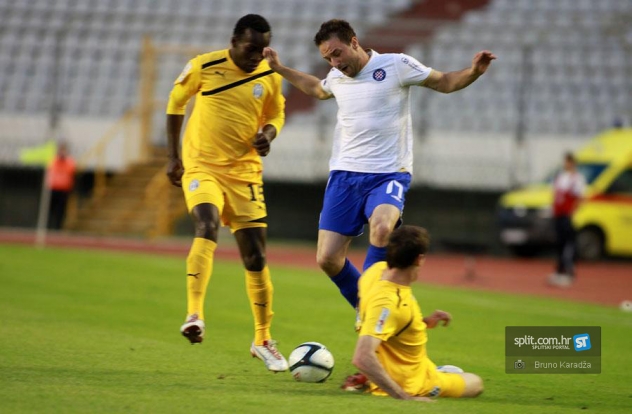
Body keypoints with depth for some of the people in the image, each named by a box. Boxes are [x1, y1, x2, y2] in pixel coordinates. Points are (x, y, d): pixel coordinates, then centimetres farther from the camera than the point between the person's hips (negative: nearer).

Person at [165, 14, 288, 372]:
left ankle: (263, 339, 17)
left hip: (245, 173, 3)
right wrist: (174, 157, 5)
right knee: (207, 228, -31)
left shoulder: (270, 78, -1)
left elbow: (276, 115, 15)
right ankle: (195, 315, -38)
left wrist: (268, 134, -9)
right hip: (201, 167, -3)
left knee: (256, 257, 4)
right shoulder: (204, 67, -8)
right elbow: (176, 102, 6)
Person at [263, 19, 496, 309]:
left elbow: (445, 82, 3)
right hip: (345, 176, 5)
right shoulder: (336, 77, 9)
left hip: (388, 175, -5)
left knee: (381, 227, -35)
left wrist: (473, 72, -15)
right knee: (327, 259, -5)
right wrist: (280, 69, 30)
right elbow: (317, 89, 34)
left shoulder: (396, 65, -6)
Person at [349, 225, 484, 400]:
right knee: (475, 383, 16)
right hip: (412, 384, -9)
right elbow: (362, 357, -45)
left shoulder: (379, 269, -11)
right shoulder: (386, 302, -37)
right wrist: (404, 397, -41)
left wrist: (424, 322, 0)